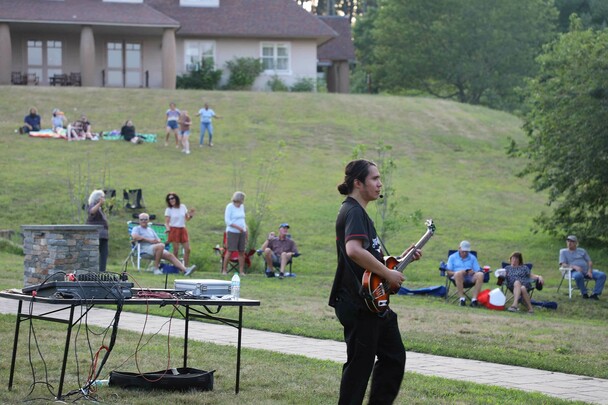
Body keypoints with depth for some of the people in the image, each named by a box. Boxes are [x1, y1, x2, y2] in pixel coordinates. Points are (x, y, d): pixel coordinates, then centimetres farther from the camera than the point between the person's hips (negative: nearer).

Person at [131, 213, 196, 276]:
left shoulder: (150, 230, 32)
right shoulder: (136, 229, 12)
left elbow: (158, 240, 27)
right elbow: (135, 237, -11)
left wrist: (157, 241, 0)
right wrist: (149, 240, -12)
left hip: (157, 249, 7)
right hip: (145, 249, -7)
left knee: (170, 255, -17)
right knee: (161, 246, -35)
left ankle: (185, 269, -32)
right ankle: (156, 268, -30)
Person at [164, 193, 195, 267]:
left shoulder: (183, 207, 8)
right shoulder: (169, 209, -1)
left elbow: (187, 219, 16)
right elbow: (166, 222, -4)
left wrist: (190, 216, -5)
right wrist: (167, 228, -24)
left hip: (183, 230, 4)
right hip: (174, 230, -4)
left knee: (187, 249, -1)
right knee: (176, 250, -7)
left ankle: (186, 267, 7)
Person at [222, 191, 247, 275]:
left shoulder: (242, 206, 14)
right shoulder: (230, 207, -6)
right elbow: (227, 221, -11)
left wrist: (246, 229, 11)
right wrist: (238, 227, -19)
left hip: (242, 232, 6)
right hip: (232, 232, -6)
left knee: (242, 251, 2)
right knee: (230, 251, -8)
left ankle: (241, 271, 5)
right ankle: (224, 270, -1)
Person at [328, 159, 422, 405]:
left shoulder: (360, 212, 18)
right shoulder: (353, 212, -14)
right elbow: (353, 251, -32)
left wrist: (402, 259, 12)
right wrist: (388, 273, -23)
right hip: (359, 304, -10)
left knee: (393, 357, 14)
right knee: (360, 365, -4)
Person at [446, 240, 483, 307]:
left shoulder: (472, 258, 22)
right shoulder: (452, 257, 16)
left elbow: (478, 271, 15)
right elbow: (449, 272, 6)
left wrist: (473, 272, -10)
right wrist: (461, 272, -12)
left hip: (471, 277, 2)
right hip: (459, 277, -2)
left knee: (480, 275, -30)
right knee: (458, 273, -39)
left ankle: (474, 299, -36)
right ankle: (462, 298, -37)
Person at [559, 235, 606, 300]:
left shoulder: (582, 251, 23)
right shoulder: (563, 252, 14)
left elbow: (590, 262, 17)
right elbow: (562, 265, 1)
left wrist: (590, 271, -5)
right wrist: (574, 267, -16)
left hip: (587, 271, 4)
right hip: (574, 272, -4)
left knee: (602, 275, -21)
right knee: (578, 276, -42)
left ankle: (595, 294, -24)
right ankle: (584, 294, -24)